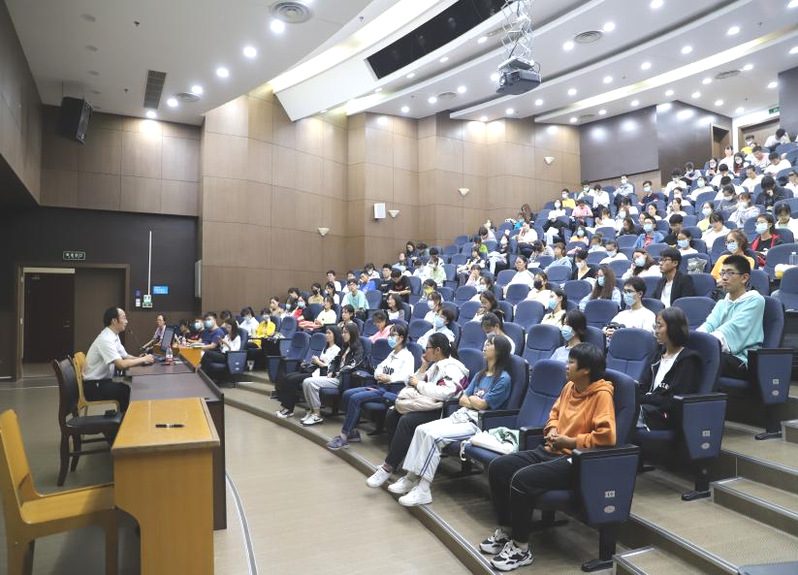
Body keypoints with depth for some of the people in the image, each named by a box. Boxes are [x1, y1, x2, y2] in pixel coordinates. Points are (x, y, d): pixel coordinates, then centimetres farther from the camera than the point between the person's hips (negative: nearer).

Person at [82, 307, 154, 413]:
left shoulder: (114, 337, 5)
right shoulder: (105, 340, -23)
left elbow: (125, 356, 10)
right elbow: (122, 364, -31)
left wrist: (140, 359, -9)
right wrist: (143, 359, -19)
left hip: (103, 381, 8)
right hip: (93, 387, -8)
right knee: (127, 391, -17)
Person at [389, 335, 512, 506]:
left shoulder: (503, 379, -6)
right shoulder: (480, 375, 20)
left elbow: (481, 405, -10)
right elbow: (462, 400, 14)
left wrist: (470, 398, 7)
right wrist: (476, 401, -4)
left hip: (477, 423, -8)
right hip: (461, 416, 8)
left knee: (434, 436, -27)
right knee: (421, 429, -12)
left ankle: (422, 490, -24)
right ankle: (411, 478, -10)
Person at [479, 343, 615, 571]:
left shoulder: (601, 395, -15)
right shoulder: (569, 387, 10)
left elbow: (606, 436, -24)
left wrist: (571, 441, -17)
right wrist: (552, 430, 5)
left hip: (576, 460, -9)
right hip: (551, 450, 9)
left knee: (522, 479, -29)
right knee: (498, 467, -4)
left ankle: (521, 548, -9)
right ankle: (505, 531, 11)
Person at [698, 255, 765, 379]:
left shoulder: (754, 300, 2)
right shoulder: (721, 304, 22)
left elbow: (733, 328, -14)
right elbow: (709, 324, 1)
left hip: (742, 360, -5)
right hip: (721, 354, 5)